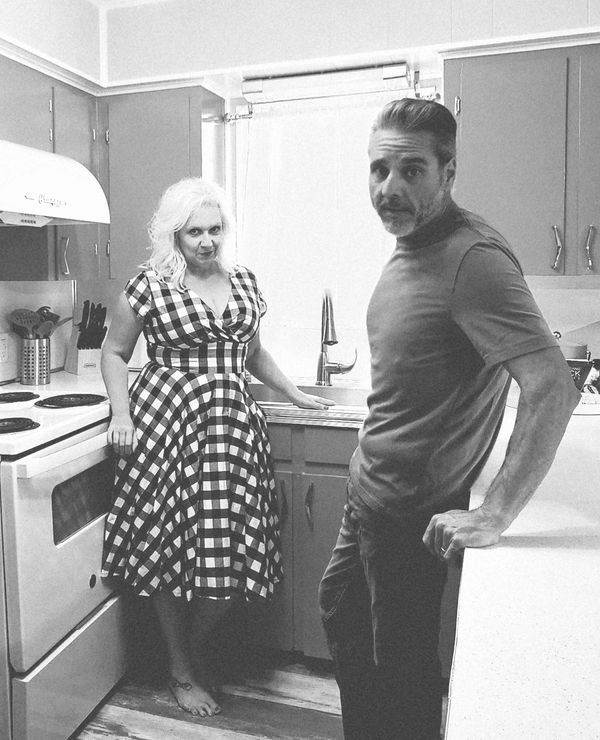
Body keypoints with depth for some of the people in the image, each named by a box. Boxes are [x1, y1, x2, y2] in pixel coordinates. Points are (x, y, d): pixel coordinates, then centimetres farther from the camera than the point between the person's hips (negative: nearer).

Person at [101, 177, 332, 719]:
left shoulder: (244, 282, 12)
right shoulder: (150, 285, -1)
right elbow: (114, 353, 5)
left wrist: (296, 395, 23)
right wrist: (121, 413, -7)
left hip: (234, 424, 4)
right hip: (167, 422, -4)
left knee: (231, 549, 2)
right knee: (174, 545, 2)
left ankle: (196, 649, 30)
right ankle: (181, 671, 25)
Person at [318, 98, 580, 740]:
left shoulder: (473, 259, -23)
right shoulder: (409, 248, 5)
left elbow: (554, 390, -31)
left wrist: (492, 517, -27)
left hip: (412, 514, -9)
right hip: (368, 491, 10)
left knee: (400, 670, 10)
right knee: (339, 611, 26)